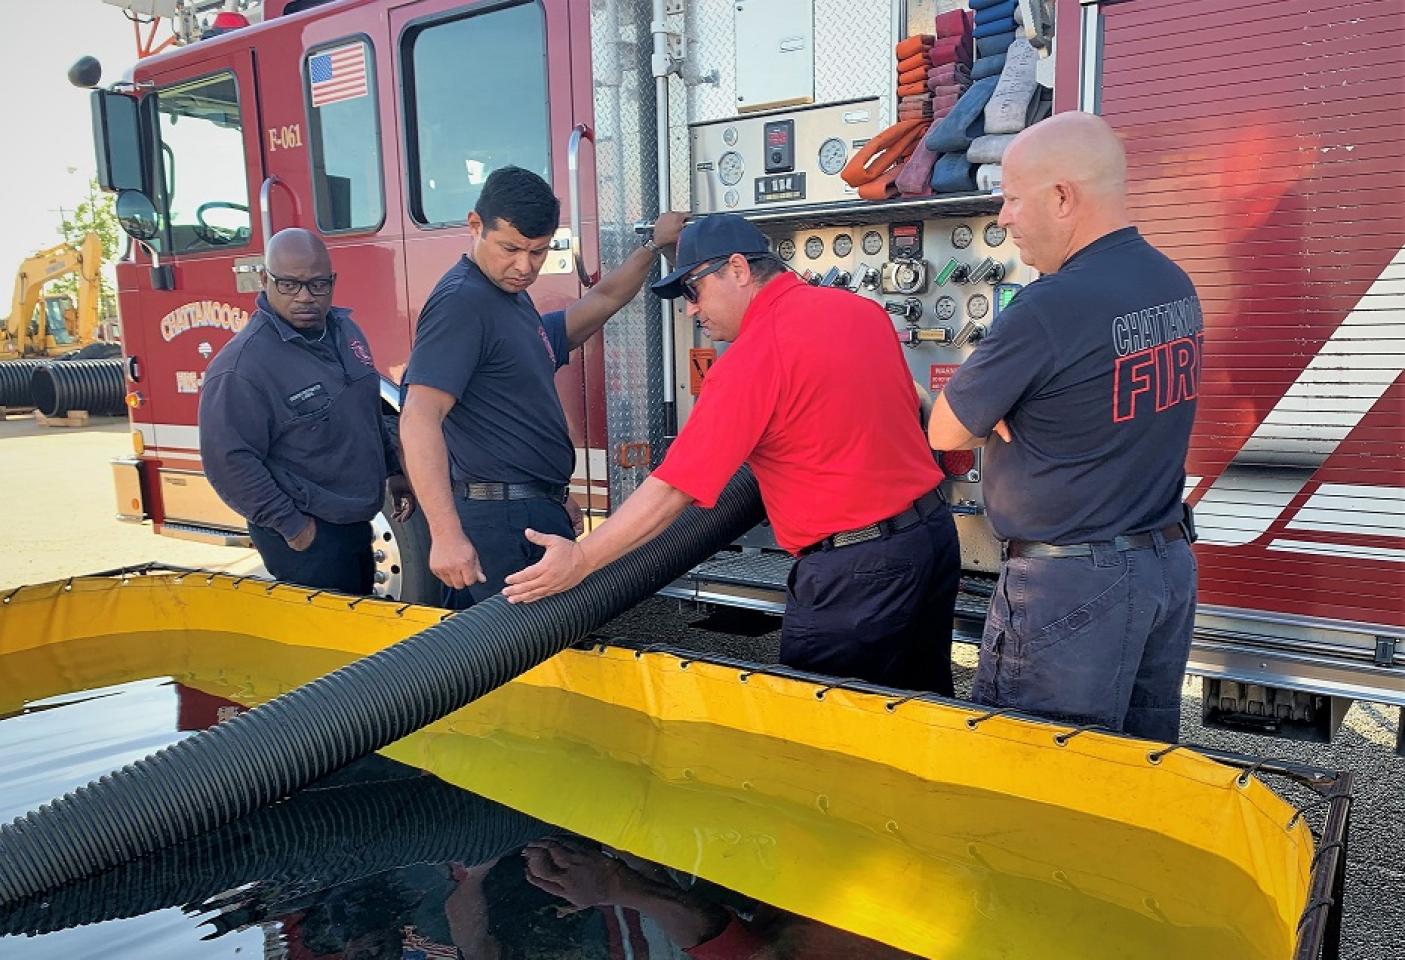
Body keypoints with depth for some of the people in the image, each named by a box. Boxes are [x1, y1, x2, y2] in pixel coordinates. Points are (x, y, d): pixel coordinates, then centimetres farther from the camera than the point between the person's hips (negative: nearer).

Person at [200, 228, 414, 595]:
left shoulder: (345, 330, 5)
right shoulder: (241, 365, -20)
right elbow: (230, 461, -21)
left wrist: (392, 471, 17)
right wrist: (291, 526, -19)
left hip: (356, 522, 8)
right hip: (306, 537, -8)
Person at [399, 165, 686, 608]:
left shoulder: (512, 297, 16)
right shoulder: (462, 302, -15)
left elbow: (599, 303, 34)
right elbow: (420, 418, -25)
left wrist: (654, 245, 35)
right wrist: (446, 535, -33)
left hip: (539, 513, 10)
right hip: (501, 523, -10)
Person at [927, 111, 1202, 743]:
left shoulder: (1050, 308, -22)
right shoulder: (1177, 286, 6)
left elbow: (944, 434, -12)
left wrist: (998, 413, 5)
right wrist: (1013, 411, 2)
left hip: (1073, 586, -9)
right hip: (1171, 566, 9)